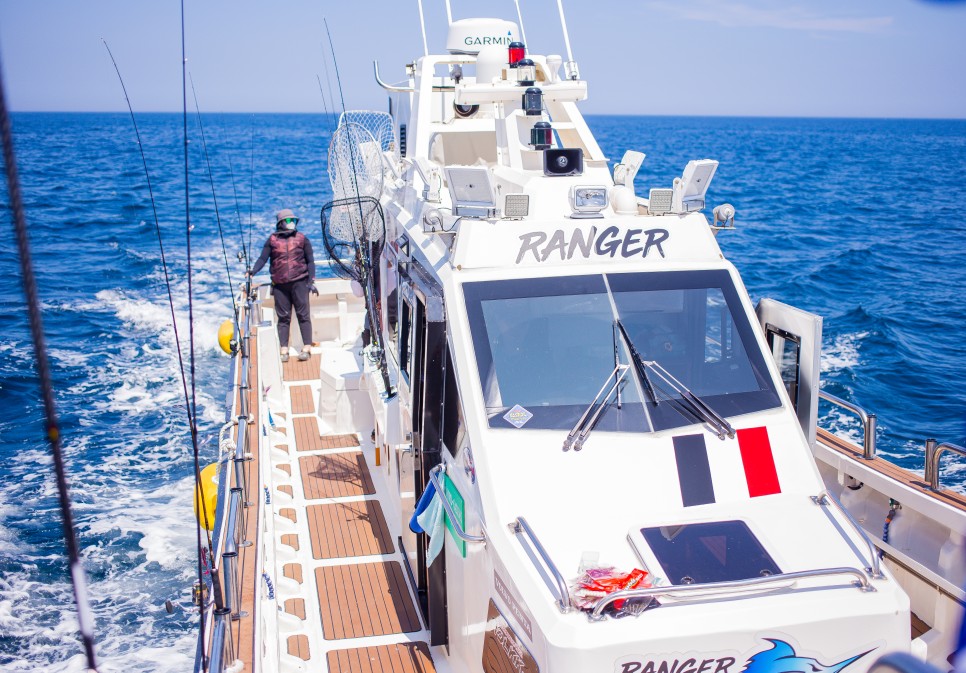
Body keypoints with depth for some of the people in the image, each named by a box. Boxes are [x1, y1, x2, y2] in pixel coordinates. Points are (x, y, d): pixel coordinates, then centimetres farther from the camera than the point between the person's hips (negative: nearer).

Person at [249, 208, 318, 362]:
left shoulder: (302, 238, 8)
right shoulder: (272, 240, 9)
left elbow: (310, 261, 8)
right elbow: (263, 258, 5)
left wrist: (311, 281, 0)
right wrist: (252, 271, -12)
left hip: (299, 282, -1)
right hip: (279, 284, 1)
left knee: (303, 315, -3)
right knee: (283, 317, 1)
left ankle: (307, 347, -1)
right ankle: (284, 350, 2)